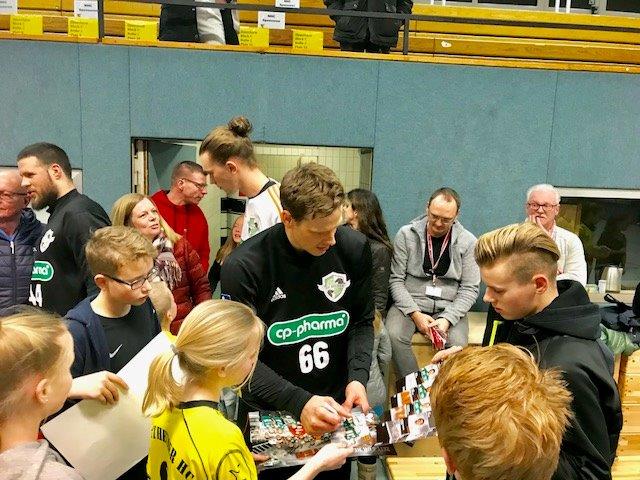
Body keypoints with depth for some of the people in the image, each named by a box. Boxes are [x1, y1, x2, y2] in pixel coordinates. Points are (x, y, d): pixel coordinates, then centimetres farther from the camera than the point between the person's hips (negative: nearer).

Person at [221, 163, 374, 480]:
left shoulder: (354, 248, -12)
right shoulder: (244, 266, -22)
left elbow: (362, 323, 0)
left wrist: (358, 377, -16)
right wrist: (298, 403, -30)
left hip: (335, 410, 3)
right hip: (268, 414, -2)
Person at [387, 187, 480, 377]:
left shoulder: (468, 242, 1)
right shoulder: (406, 234, 0)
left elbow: (469, 289, 1)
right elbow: (396, 280, -1)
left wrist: (447, 319, -14)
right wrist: (415, 314, -14)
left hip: (449, 309, 0)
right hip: (410, 304, 0)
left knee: (457, 345, -29)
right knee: (394, 336, -30)